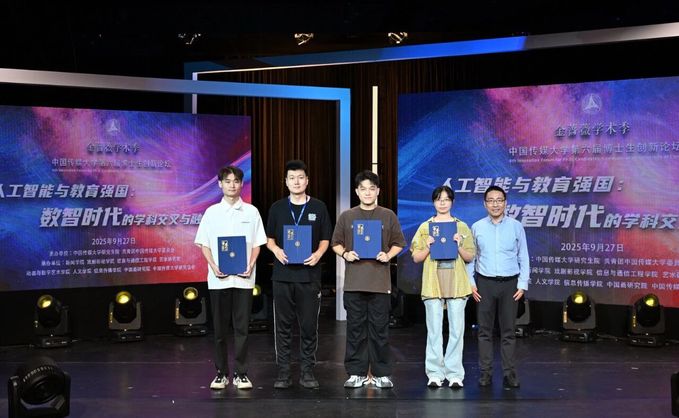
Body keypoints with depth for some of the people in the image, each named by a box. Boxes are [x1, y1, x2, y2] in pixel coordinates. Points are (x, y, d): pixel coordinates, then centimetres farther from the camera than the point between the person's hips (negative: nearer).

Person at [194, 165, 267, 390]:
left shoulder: (251, 212, 5)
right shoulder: (212, 212, 6)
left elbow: (257, 244, 6)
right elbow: (204, 244, 6)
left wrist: (250, 266, -10)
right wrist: (214, 267, -9)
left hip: (243, 278, 0)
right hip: (218, 278, 1)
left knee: (241, 327, 1)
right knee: (220, 328, 5)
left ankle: (241, 373, 9)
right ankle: (221, 373, 14)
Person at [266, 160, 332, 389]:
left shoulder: (318, 207, 6)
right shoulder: (277, 208, 9)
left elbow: (325, 239, 8)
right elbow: (269, 238, 12)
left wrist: (318, 254, -11)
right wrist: (276, 250, -9)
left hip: (309, 274, -1)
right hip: (283, 274, 1)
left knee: (309, 326, 2)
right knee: (283, 326, 3)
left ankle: (307, 372, 12)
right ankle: (283, 372, 10)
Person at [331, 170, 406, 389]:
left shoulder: (388, 216, 6)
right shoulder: (346, 216, 7)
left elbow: (398, 243, 10)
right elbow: (336, 243, 11)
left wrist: (388, 255, -8)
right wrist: (344, 254, -8)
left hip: (380, 282, 0)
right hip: (354, 282, 1)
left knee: (380, 329, 3)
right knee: (355, 328, 4)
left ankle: (381, 373, 12)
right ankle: (356, 373, 12)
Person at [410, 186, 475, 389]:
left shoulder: (462, 227, 10)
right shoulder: (425, 227, 9)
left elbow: (470, 257, 9)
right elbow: (416, 257, 8)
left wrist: (459, 246, -8)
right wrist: (428, 246, -9)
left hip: (457, 284, 0)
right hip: (433, 283, 0)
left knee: (456, 330, -1)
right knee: (434, 330, 0)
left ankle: (454, 374, 6)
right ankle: (435, 373, 7)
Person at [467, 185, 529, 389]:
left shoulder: (516, 227, 3)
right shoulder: (477, 227, 4)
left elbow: (523, 257, 4)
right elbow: (470, 257, 7)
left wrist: (522, 284, -2)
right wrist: (471, 283, 0)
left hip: (509, 283, -1)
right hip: (485, 283, 1)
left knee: (508, 331, 2)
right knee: (484, 330, 4)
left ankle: (509, 373, 7)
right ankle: (485, 373, 9)